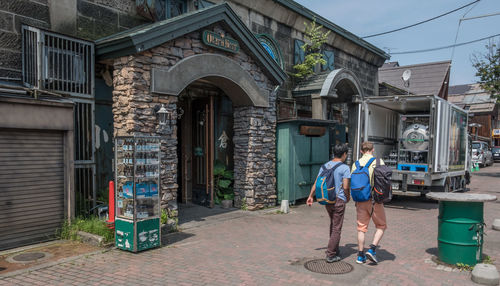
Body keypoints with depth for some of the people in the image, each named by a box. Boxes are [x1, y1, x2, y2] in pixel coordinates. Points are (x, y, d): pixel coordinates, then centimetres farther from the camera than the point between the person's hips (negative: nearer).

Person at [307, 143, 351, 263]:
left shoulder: (324, 166, 6)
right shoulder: (344, 168, -11)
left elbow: (316, 183, 7)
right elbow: (345, 187, -15)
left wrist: (311, 196, 15)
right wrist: (348, 197, 4)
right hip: (338, 200, -6)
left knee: (332, 225, 22)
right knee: (336, 228, 3)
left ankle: (335, 250, 31)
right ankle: (330, 255, 5)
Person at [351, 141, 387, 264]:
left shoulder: (356, 163, 5)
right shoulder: (378, 161, -5)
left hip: (361, 200, 3)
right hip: (375, 199, -3)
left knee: (361, 227, 11)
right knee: (381, 226, 14)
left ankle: (360, 256, 15)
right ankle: (372, 249, 1)